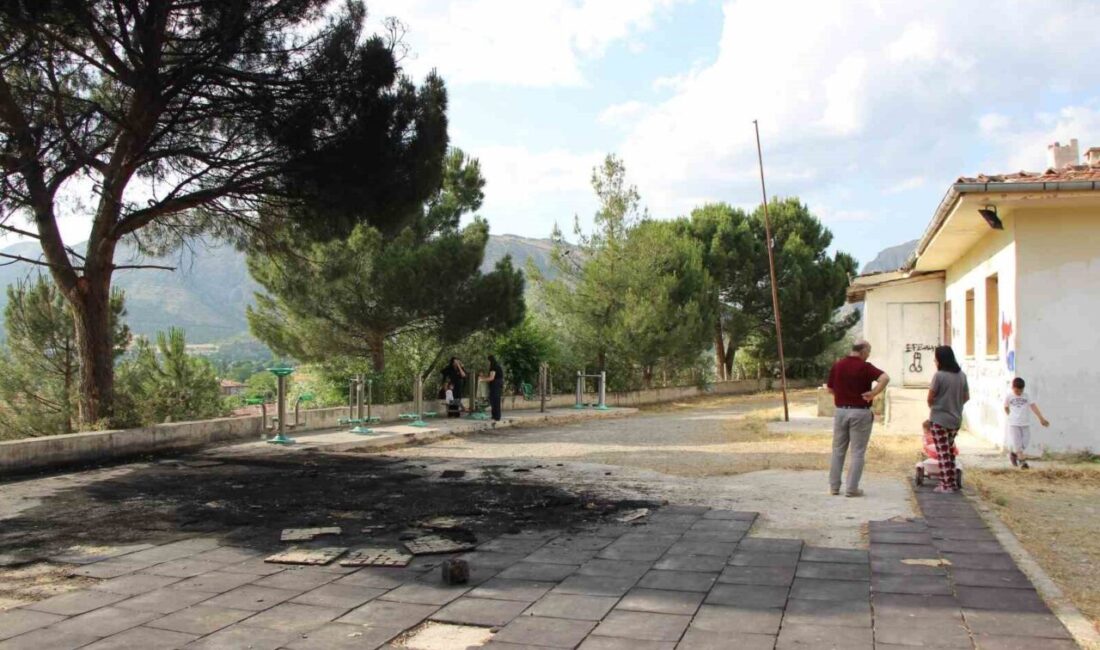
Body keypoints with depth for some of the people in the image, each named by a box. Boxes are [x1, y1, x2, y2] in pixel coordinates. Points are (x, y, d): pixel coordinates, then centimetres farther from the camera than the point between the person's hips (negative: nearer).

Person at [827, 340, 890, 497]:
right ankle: (852, 488, 3)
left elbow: (830, 389, 9)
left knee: (838, 450, 13)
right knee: (857, 452, 3)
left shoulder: (837, 366, 3)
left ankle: (834, 486, 16)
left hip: (841, 411, 4)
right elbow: (885, 378, -27)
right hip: (860, 412, -4)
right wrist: (873, 394, -18)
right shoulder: (864, 367, -11)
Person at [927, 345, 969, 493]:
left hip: (939, 419, -6)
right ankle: (953, 483, 20)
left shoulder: (939, 375, -15)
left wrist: (932, 406, 10)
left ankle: (946, 485, 1)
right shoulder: (962, 375, 3)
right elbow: (966, 397, 10)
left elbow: (930, 398, -10)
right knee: (950, 451, 17)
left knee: (943, 453, 0)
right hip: (956, 419, 6)